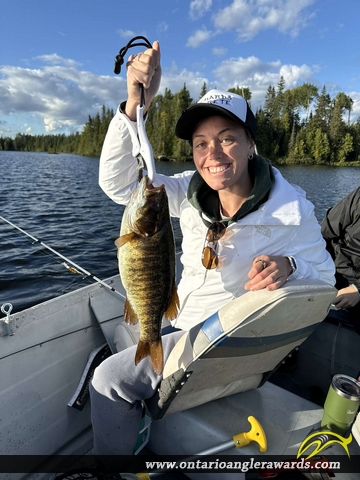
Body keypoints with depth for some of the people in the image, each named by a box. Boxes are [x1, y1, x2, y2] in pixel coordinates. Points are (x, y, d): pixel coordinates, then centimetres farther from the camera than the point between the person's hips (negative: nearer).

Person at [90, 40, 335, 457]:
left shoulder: (291, 209, -17)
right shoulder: (193, 193, -6)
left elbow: (324, 275, -7)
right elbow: (117, 182, -14)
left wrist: (288, 265, -31)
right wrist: (135, 103, -26)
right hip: (183, 326, 6)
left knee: (110, 379, -10)